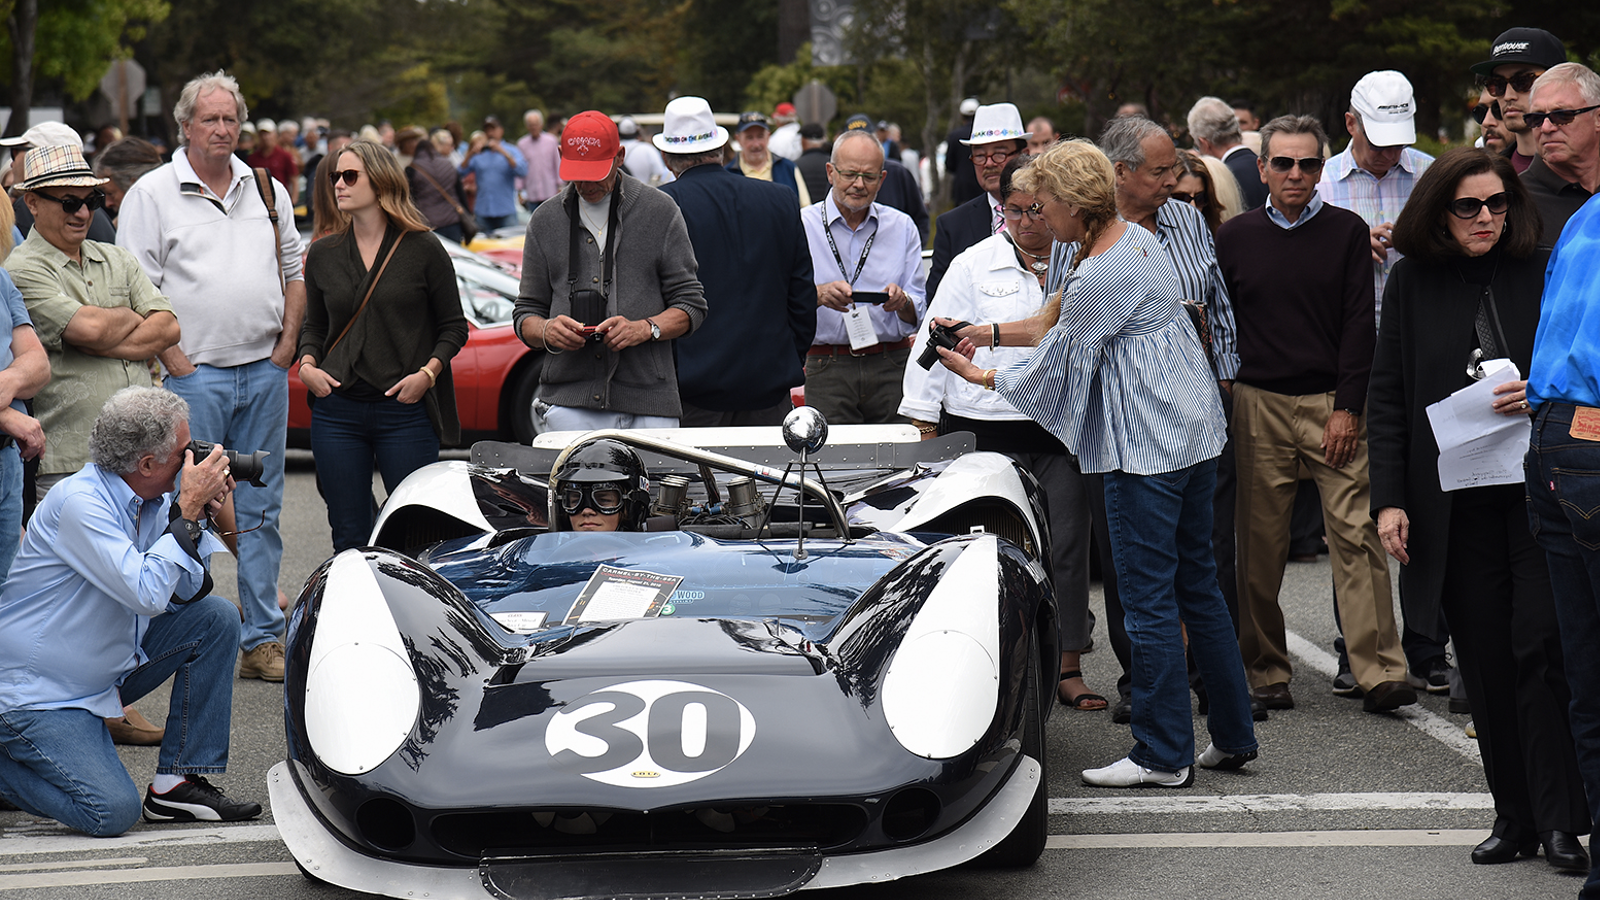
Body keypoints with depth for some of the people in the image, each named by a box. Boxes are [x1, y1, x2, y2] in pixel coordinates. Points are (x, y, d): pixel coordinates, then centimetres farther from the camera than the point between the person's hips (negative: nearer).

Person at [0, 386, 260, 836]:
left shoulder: (151, 500, 1)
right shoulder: (79, 503, -25)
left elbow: (188, 593, 4)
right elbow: (148, 594, -32)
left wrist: (197, 515, -8)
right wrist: (187, 510, -25)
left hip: (109, 671, 9)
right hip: (38, 693, -9)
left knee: (216, 618, -2)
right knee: (113, 812, -22)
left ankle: (178, 783, 1)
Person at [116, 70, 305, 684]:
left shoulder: (267, 191, 14)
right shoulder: (152, 194, -2)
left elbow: (294, 271, 19)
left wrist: (286, 346, 7)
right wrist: (175, 362, -12)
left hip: (264, 374, 5)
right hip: (193, 375, -4)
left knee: (259, 511, 7)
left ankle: (263, 639, 11)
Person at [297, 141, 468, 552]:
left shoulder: (423, 251, 1)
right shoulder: (323, 255, 11)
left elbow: (454, 326, 5)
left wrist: (427, 372, -10)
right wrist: (307, 365, 1)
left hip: (406, 413, -3)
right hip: (337, 411, 3)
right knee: (349, 538, 6)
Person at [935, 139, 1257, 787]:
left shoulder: (1099, 278, -20)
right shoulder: (1136, 238, 11)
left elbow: (1055, 368, -8)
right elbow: (1054, 324, 20)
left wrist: (978, 375, 6)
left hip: (1146, 446, -10)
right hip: (1195, 433, 10)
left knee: (1148, 599, -3)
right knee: (1197, 586, 15)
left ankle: (1164, 754, 2)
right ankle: (1233, 737, 20)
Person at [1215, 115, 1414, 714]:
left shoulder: (1347, 232, 5)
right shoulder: (1236, 238, 9)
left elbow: (1361, 323, 2)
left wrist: (1347, 408, -6)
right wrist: (1221, 404, 7)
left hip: (1334, 404, -1)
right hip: (1259, 406, 2)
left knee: (1356, 533, -9)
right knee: (1261, 544, 2)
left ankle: (1379, 672, -11)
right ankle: (1266, 672, 11)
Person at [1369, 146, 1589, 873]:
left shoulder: (1544, 273, 2)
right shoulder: (1414, 282, 7)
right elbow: (1387, 396, 8)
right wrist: (1388, 499, 0)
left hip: (1539, 492, -2)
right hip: (1458, 504, 2)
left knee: (1543, 649, -9)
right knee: (1485, 662, 4)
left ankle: (1560, 821, -4)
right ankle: (1514, 816, 12)